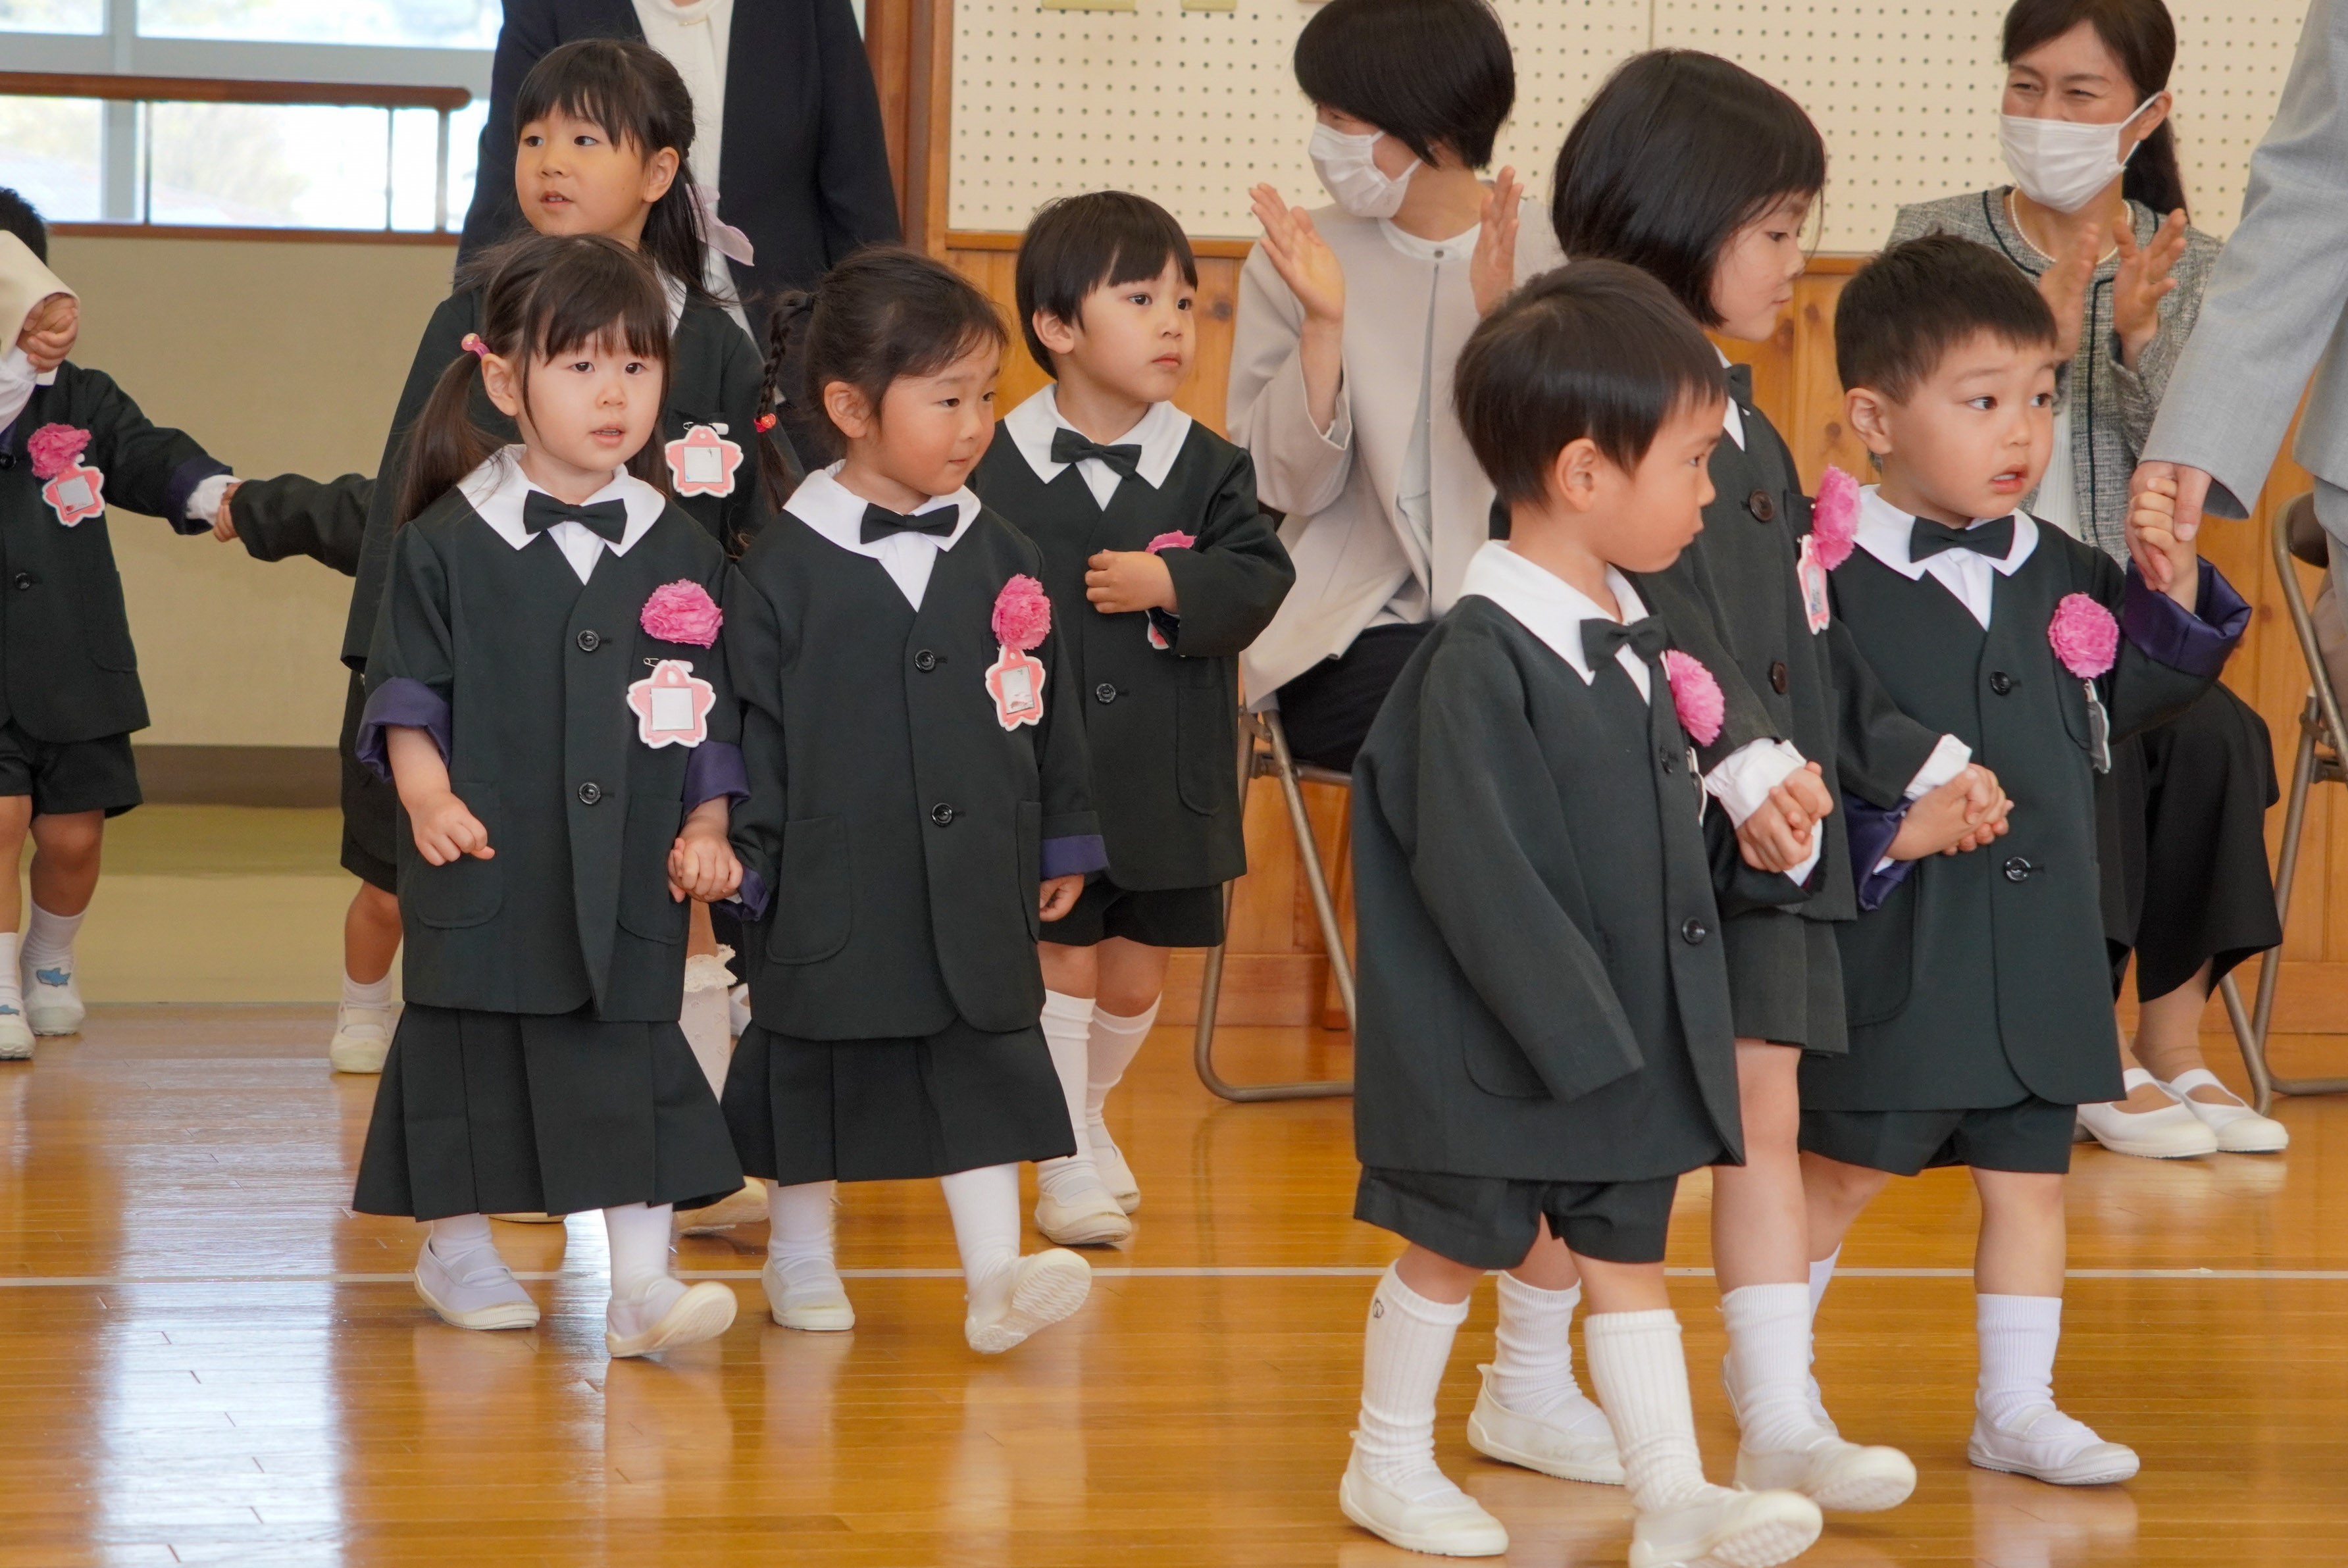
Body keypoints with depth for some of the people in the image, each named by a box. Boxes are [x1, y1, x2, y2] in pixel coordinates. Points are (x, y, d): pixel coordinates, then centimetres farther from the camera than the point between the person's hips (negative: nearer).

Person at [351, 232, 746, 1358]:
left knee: (631, 1054, -3)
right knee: (471, 1046, 8)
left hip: (628, 871, 1)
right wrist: (427, 795, -14)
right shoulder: (449, 544, -2)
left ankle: (641, 1279, -3)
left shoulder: (679, 551, 5)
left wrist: (706, 829, 2)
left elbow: (712, 713, 10)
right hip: (485, 861, -1)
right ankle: (458, 1250, 25)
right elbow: (406, 691, -1)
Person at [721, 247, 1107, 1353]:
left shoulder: (1002, 559, 5)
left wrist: (1062, 844, 13)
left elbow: (1047, 707, 12)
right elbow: (753, 723, -5)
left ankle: (995, 1277, -5)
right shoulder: (786, 567, -6)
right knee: (813, 1072, 9)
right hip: (833, 880, -3)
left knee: (984, 1070, -2)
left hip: (973, 879, 3)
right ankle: (802, 1261, 24)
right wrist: (747, 856, -7)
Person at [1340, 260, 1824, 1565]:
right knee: (1455, 1247, 8)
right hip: (1500, 1044, -7)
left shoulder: (1634, 635, 5)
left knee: (1624, 1249, 8)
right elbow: (1480, 878, -22)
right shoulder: (1482, 660, -22)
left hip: (1619, 1027, 7)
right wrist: (1580, 1030, -20)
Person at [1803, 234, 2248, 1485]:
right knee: (1837, 1173, 6)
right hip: (1895, 947, -6)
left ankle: (2016, 1409, 21)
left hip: (2038, 945, 6)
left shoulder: (2061, 575, 7)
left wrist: (2171, 598, 3)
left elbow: (2110, 709, 16)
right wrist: (1877, 829, -23)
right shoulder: (1832, 579, -13)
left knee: (2027, 1180, 11)